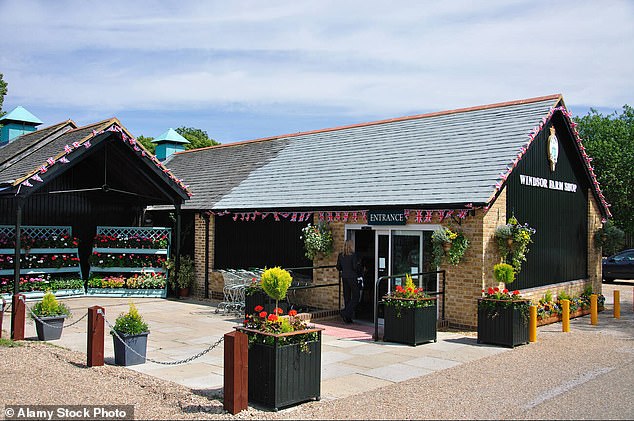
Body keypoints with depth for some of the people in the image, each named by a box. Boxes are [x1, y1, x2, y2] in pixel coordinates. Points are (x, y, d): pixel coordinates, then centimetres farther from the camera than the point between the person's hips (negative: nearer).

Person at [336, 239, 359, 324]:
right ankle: (346, 313, -11)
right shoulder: (353, 255, -14)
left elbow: (338, 267, 7)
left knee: (347, 297, 12)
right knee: (355, 297, 3)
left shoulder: (340, 255, 3)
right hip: (352, 278, -6)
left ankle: (348, 318, 15)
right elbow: (355, 267, -16)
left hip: (344, 277, 6)